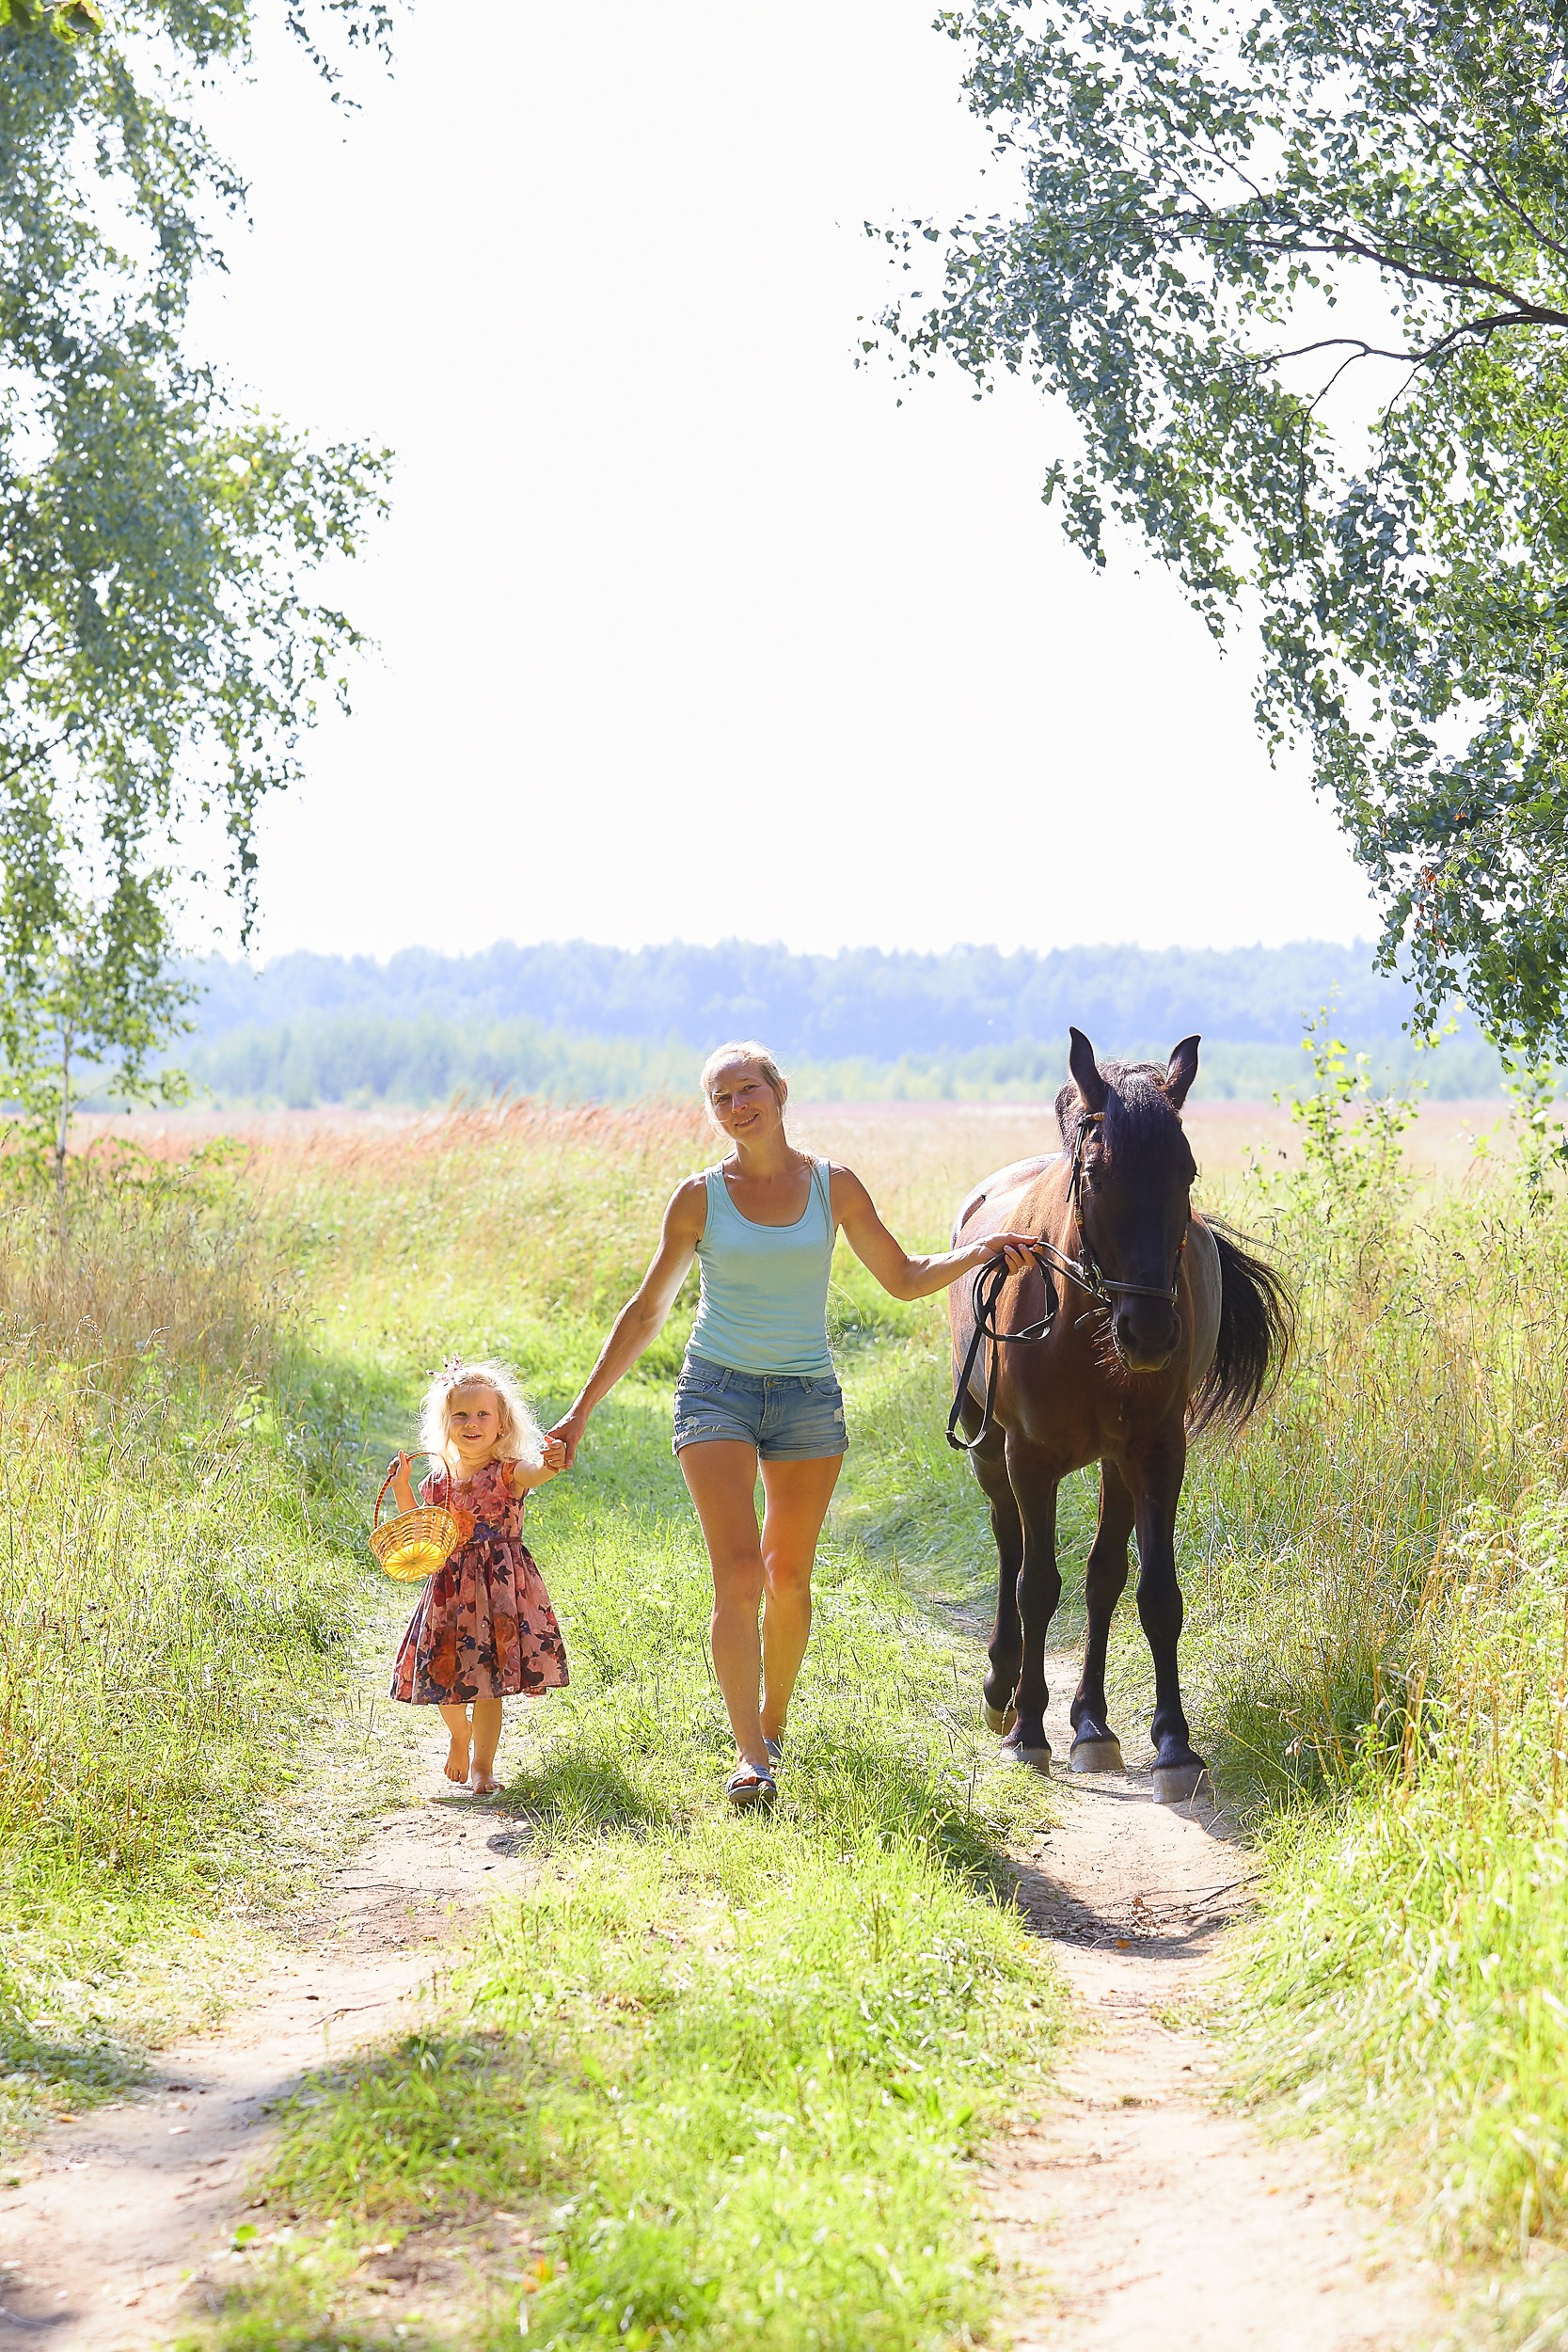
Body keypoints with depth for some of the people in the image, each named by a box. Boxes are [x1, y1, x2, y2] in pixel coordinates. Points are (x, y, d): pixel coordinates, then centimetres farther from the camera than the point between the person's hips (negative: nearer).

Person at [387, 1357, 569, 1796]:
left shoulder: (509, 1473, -5)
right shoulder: (439, 1482, 8)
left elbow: (534, 1471, -29)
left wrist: (551, 1463, -53)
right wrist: (402, 1489, 5)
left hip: (499, 1590, -4)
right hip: (450, 1591, 4)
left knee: (488, 1683, -6)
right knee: (445, 1678, 8)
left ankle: (481, 1767, 5)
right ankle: (460, 1735, 39)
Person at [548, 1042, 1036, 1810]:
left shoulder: (834, 1188, 3)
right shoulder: (700, 1198, 0)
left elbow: (903, 1278, 10)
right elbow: (645, 1313, 6)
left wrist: (979, 1253, -7)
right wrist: (583, 1410, 5)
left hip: (809, 1398, 2)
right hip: (717, 1391, -2)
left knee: (788, 1576, 11)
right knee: (736, 1575, -15)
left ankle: (773, 1721, 32)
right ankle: (752, 1759, -18)